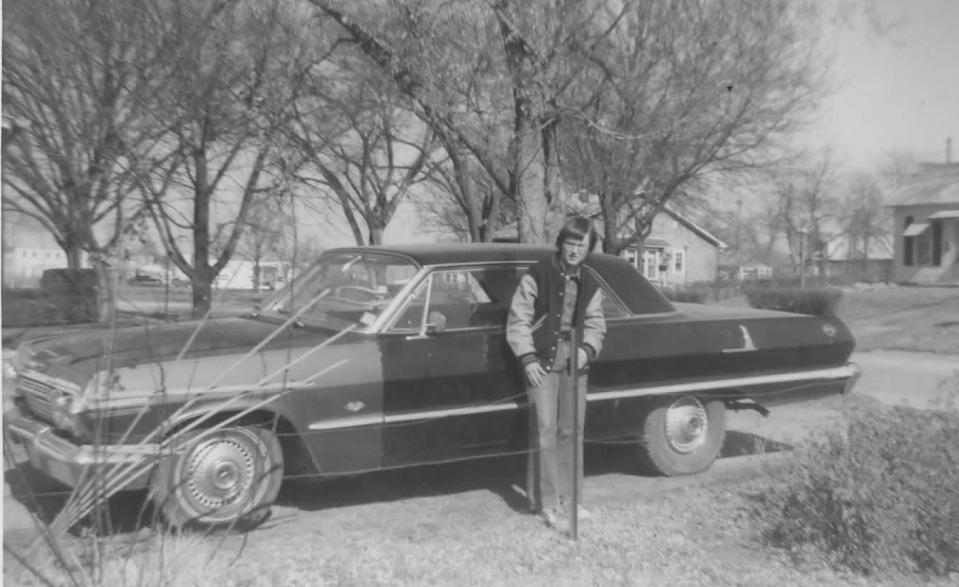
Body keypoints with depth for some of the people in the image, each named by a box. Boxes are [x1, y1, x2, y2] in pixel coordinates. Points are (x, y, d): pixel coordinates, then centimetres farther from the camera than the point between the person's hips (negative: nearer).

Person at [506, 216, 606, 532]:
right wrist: (527, 359, -13)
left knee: (571, 432, 10)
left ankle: (568, 498, 21)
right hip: (542, 362, -5)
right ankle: (547, 503, 0)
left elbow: (595, 324, 13)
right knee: (545, 432, -7)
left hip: (574, 363, 5)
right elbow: (517, 321, -7)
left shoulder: (590, 285, 8)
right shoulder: (536, 276, -7)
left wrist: (588, 349, -7)